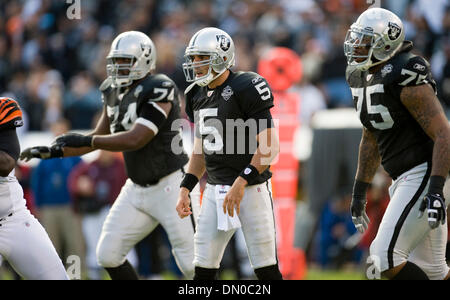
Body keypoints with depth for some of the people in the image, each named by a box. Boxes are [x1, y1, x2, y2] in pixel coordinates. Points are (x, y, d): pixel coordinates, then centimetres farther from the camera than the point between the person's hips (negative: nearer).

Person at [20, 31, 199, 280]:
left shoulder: (158, 90, -19)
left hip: (172, 185, -8)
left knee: (192, 264, -8)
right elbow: (99, 137, 17)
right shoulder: (114, 92, 6)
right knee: (108, 255, 3)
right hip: (138, 186, 8)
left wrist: (86, 141, -19)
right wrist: (53, 152, 8)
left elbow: (135, 139, -25)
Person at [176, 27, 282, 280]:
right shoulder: (198, 96, 11)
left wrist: (241, 182, -25)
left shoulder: (247, 88, -14)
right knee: (204, 269, 4)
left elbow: (269, 147, -18)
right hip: (215, 190, 7)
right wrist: (185, 189, 10)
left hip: (251, 188, -7)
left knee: (266, 269, -2)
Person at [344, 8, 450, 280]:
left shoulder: (405, 78, -17)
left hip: (425, 174, -10)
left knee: (386, 256, -16)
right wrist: (359, 192, 24)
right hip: (406, 180, 10)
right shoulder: (365, 79, 11)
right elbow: (371, 140, 24)